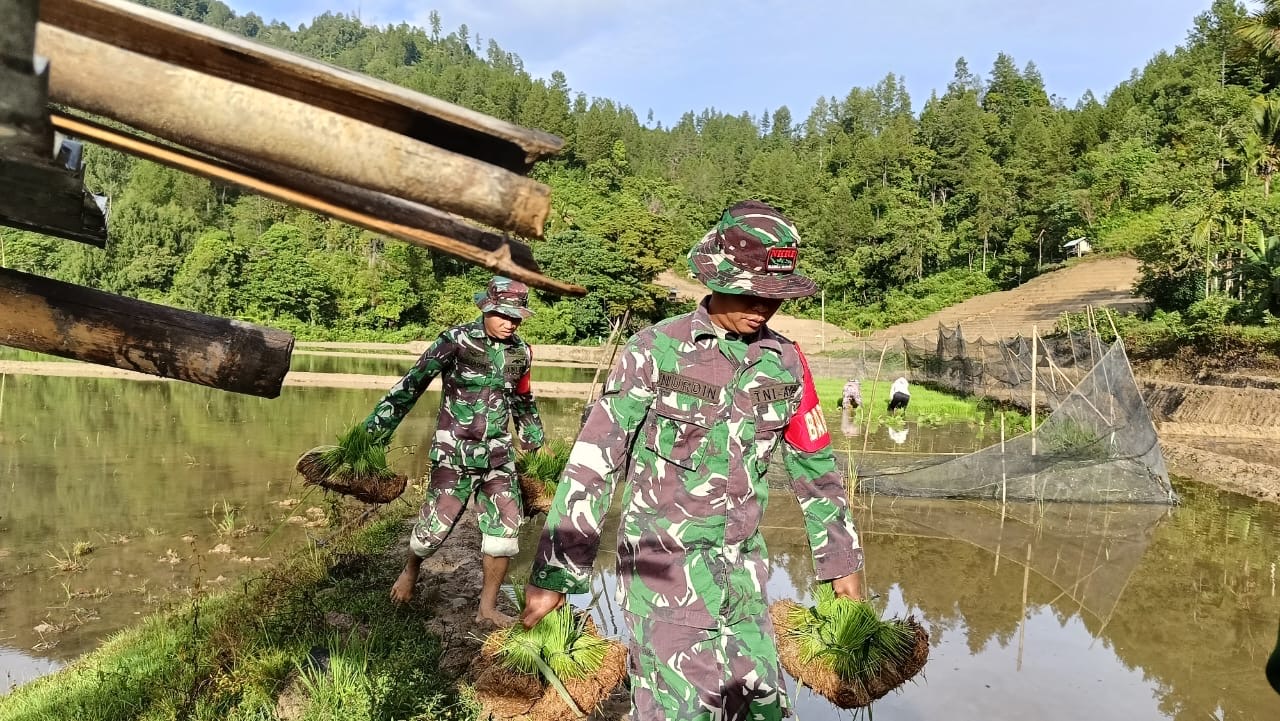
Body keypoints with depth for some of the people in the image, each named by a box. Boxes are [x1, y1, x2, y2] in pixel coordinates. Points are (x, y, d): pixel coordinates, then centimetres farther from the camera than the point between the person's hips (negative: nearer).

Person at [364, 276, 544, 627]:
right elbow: (412, 384, -12)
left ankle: (487, 607, 15)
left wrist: (535, 441, 30)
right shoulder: (457, 341, -12)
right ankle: (410, 571, 34)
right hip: (455, 451, -4)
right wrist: (374, 431, -14)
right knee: (435, 524, -1)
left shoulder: (520, 352, 4)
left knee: (505, 526, 0)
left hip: (498, 453, 5)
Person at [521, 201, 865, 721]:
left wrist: (842, 561, 17)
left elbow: (815, 467, 12)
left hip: (744, 571, 5)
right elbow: (593, 462, -10)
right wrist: (554, 576, -11)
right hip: (663, 566, -4)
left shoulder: (787, 363, 2)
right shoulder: (656, 351, -11)